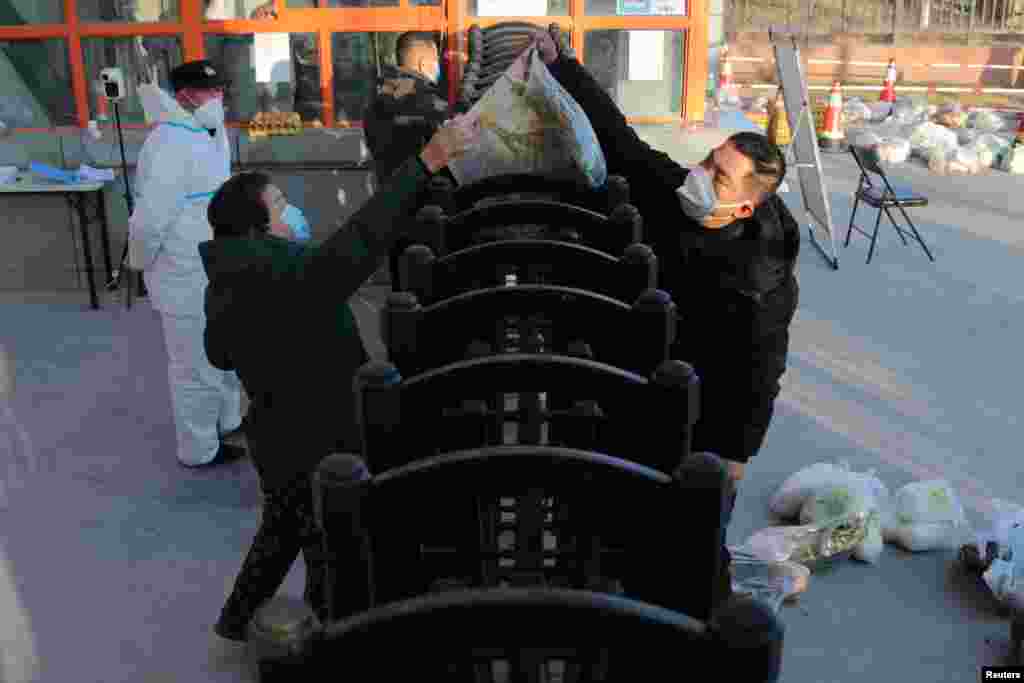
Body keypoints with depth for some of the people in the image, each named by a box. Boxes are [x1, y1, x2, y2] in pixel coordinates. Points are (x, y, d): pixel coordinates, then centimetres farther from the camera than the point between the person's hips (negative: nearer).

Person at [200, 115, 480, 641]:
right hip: (317, 443, -8)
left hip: (277, 436, 9)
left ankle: (238, 617, 47)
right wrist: (428, 162, -48)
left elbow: (220, 356, 13)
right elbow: (354, 245, -45)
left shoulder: (223, 285, -2)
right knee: (330, 550, 13)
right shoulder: (284, 276, -29)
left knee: (282, 528, 30)